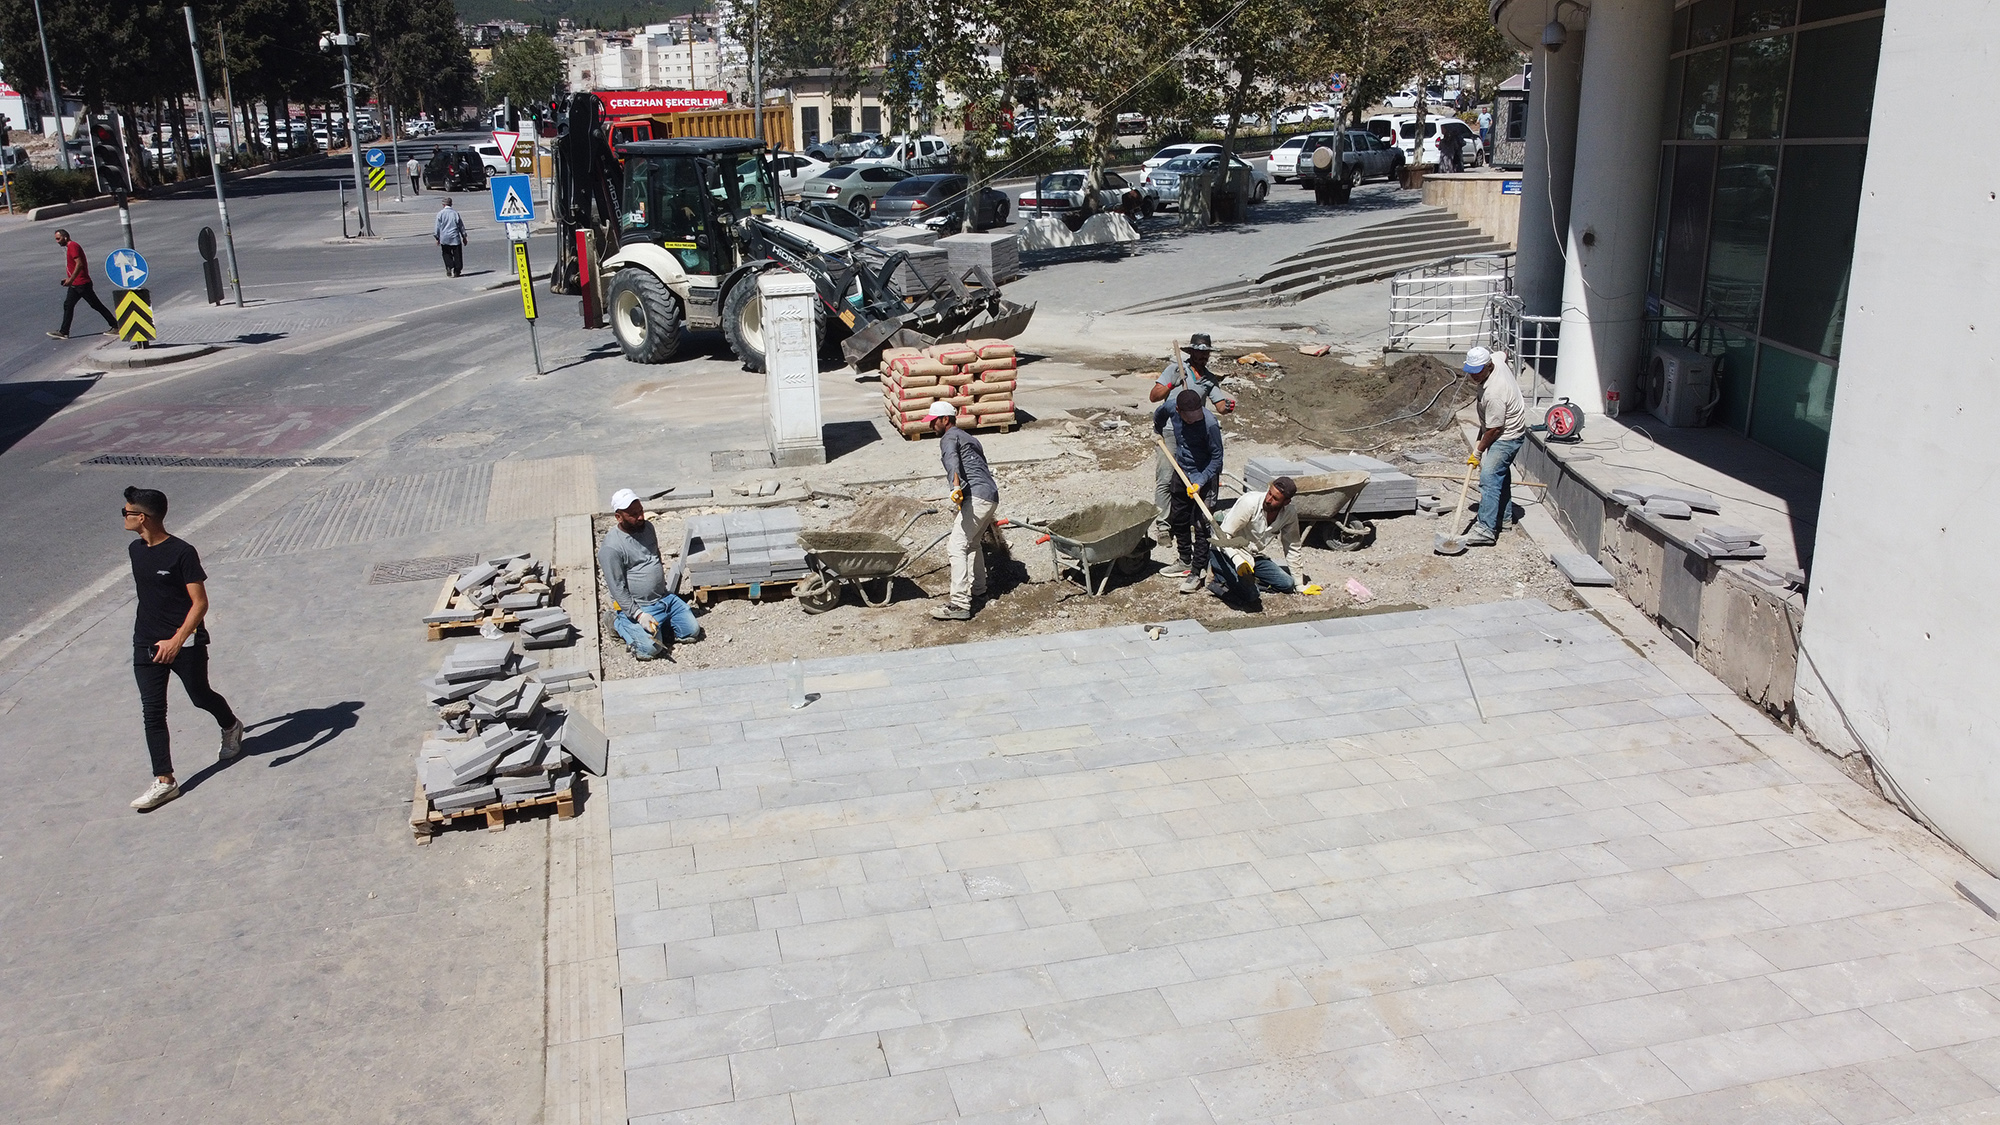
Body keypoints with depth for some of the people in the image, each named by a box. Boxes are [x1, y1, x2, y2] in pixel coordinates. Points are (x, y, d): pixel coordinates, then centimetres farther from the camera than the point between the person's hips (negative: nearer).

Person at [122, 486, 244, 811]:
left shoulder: (182, 553, -16)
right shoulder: (136, 550, 6)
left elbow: (200, 603, -18)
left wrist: (176, 641, -27)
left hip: (185, 643, -6)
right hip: (146, 645, 6)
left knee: (200, 696, 13)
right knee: (152, 712, -1)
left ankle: (231, 727, 45)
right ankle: (164, 781, 1)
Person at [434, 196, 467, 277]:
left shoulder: (440, 213, -1)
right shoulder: (455, 213, 2)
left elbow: (437, 226, 0)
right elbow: (461, 226, 9)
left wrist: (437, 237, 8)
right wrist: (464, 237, 18)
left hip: (444, 238, 0)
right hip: (455, 238, 0)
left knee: (447, 254, 12)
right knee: (457, 255, 7)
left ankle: (449, 268, -7)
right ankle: (456, 271, 6)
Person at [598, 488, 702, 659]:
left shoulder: (647, 527, 4)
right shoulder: (611, 548, -19)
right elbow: (618, 589, -20)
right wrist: (638, 615, -24)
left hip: (665, 598, 7)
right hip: (636, 607, -7)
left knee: (693, 631, -2)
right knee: (650, 649, -21)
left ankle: (660, 621, 18)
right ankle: (620, 623, 5)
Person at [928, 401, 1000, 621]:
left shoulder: (949, 437, 0)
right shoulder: (970, 439, 30)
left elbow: (952, 460, -23)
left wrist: (956, 485, -44)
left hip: (976, 496, -10)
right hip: (991, 495, 10)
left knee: (957, 547, -14)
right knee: (972, 543, 28)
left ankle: (960, 604, -22)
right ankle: (977, 588, 43)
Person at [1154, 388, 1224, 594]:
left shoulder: (1210, 423, -29)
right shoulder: (1171, 407, -14)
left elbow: (1217, 458, -20)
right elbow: (1158, 415, 14)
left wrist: (1200, 482, -26)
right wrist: (1158, 433, 31)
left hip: (1204, 477, -6)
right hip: (1181, 474, 6)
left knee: (1201, 526, -6)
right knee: (1178, 520, 17)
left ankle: (1196, 573, 0)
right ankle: (1185, 563, 34)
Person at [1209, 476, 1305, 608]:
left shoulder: (1290, 513, -9)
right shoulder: (1249, 502, -25)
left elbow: (1293, 548, 4)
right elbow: (1223, 535, -24)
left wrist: (1299, 584, 6)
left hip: (1255, 556, 7)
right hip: (1226, 552, -6)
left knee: (1287, 585, -4)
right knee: (1251, 594, -25)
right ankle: (1220, 584, -1)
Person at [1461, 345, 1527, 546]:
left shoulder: (1493, 393, -34)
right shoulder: (1495, 360, -7)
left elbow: (1494, 430, -25)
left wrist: (1478, 452, -12)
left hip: (1507, 437, -11)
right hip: (1508, 430, 11)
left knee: (1489, 478, -19)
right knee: (1501, 474, 22)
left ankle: (1486, 529, -25)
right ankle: (1503, 519, 35)